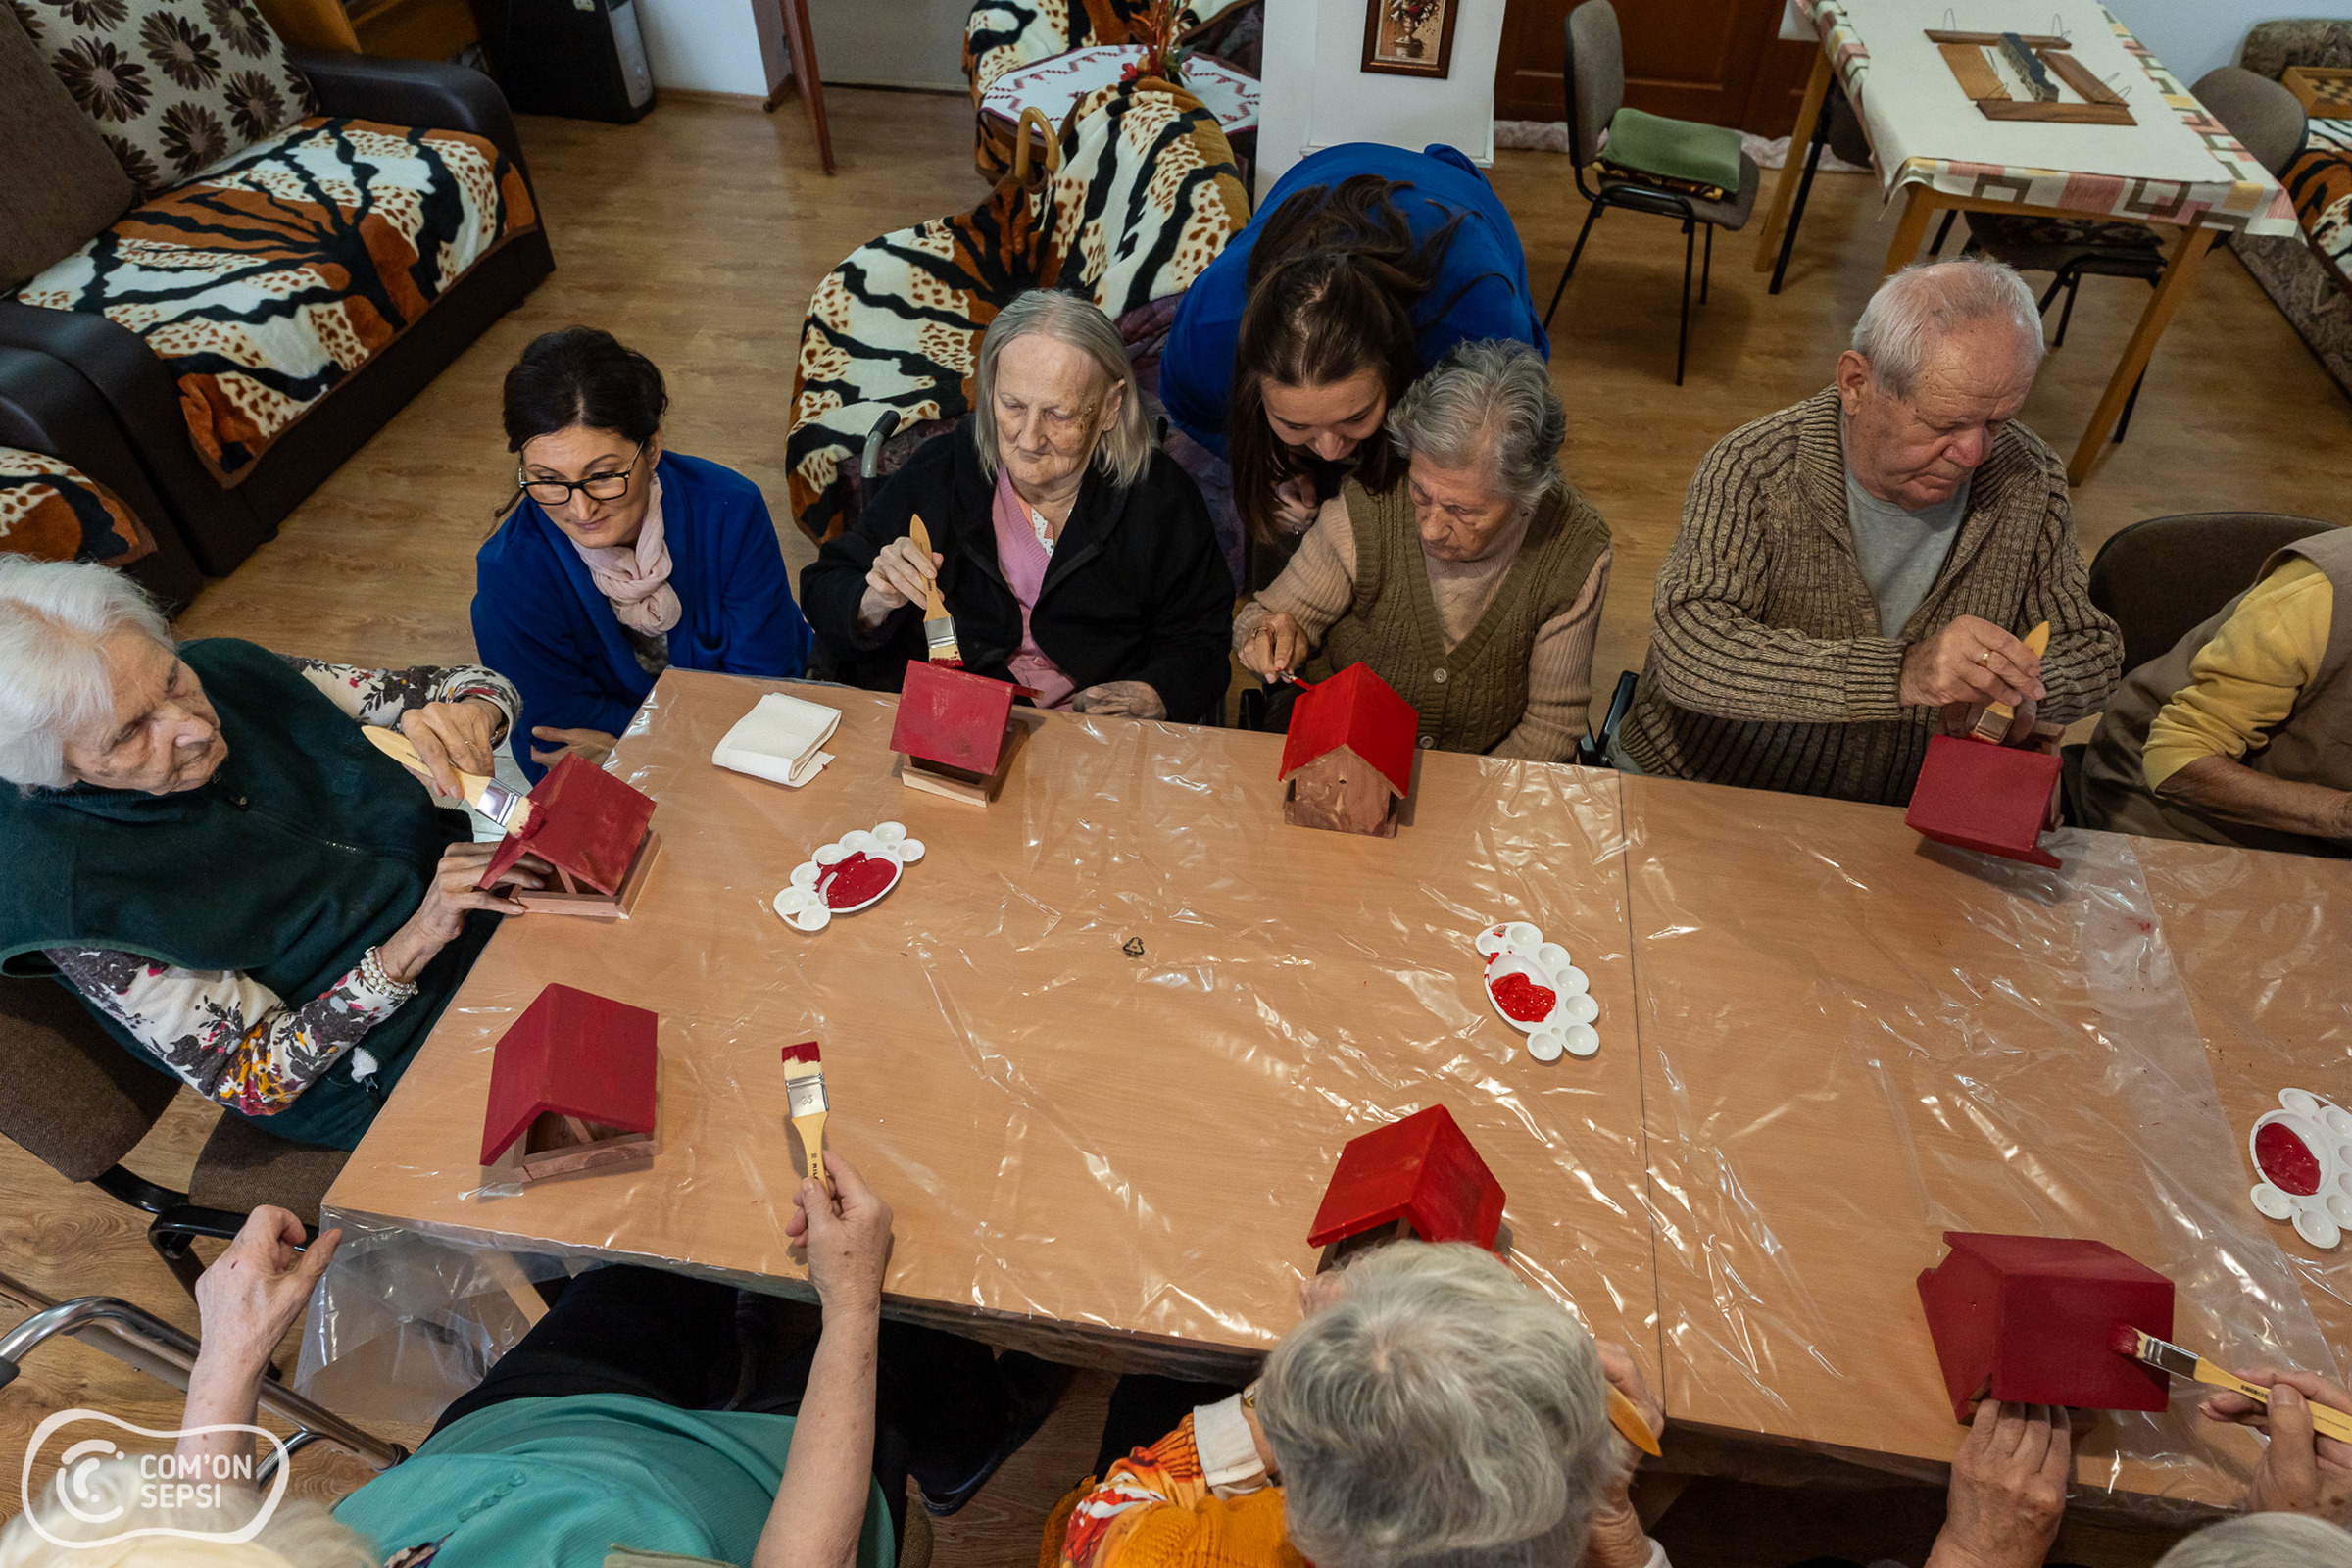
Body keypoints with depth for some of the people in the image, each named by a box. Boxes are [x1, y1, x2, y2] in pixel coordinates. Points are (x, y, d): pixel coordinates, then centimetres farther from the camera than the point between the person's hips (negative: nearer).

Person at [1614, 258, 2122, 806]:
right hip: (1698, 789, -3)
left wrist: (2024, 690, -16)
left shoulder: (2029, 481, -3)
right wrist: (1900, 674, -41)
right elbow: (1688, 653, -32)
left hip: (1893, 824, 4)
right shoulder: (1754, 469, -18)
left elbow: (2094, 650, 8)